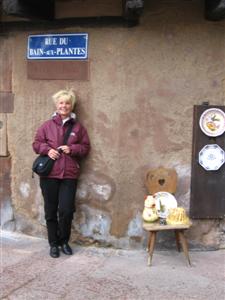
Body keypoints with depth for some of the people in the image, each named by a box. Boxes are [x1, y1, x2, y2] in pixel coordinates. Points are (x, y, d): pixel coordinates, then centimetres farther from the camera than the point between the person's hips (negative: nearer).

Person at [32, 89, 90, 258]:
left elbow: (86, 147, 8)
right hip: (49, 174, 0)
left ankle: (64, 241, 21)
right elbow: (37, 144, 8)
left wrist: (72, 149, -9)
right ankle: (53, 244, 22)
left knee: (66, 210, -3)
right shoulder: (47, 125, 5)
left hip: (69, 175, 0)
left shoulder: (78, 127, 6)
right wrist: (47, 150, -12)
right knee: (51, 211, 7)